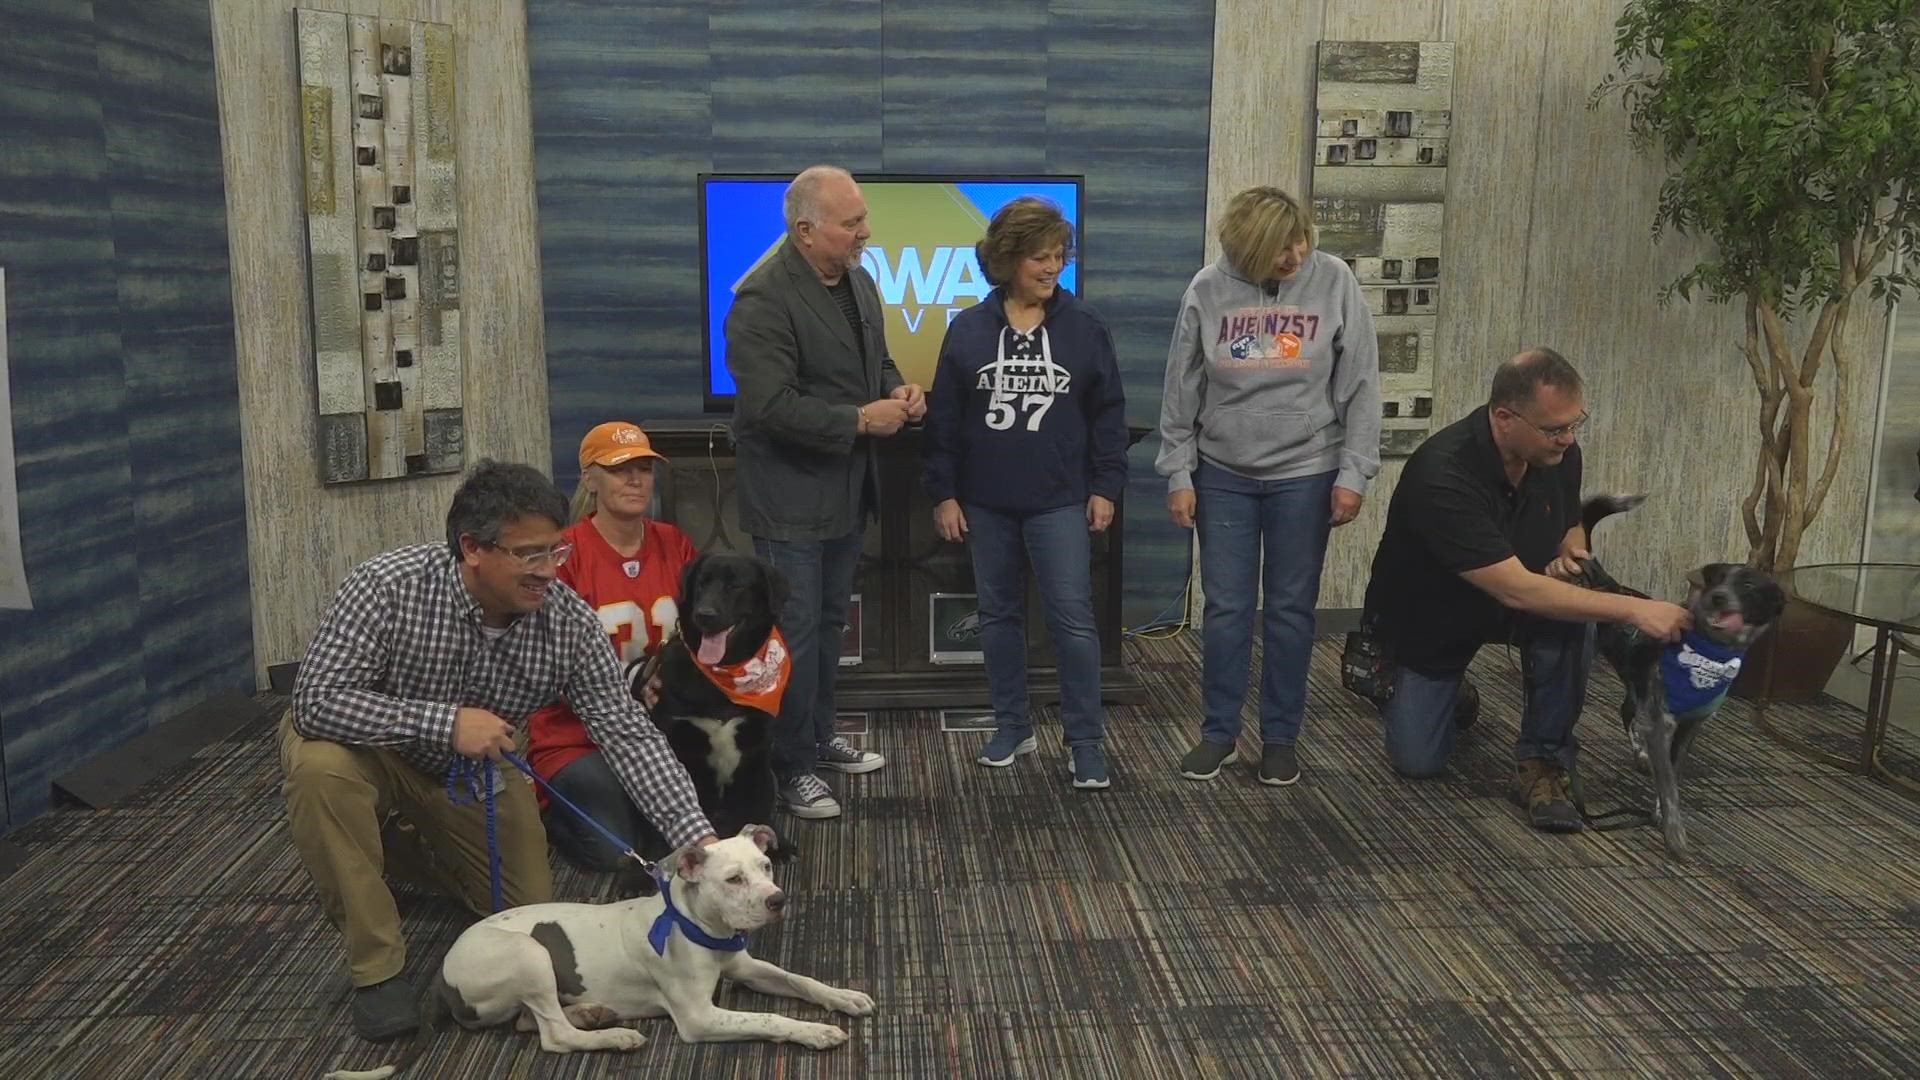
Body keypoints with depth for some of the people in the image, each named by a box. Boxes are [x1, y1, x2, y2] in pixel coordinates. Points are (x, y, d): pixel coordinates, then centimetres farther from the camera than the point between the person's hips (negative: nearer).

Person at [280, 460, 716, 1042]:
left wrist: (700, 838, -31)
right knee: (320, 769, -37)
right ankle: (376, 967, -18)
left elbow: (629, 732, -23)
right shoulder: (388, 586, -33)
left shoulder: (568, 620, -24)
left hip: (471, 774, 4)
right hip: (369, 744, -3)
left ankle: (410, 845, 32)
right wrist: (446, 723, -42)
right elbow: (317, 699, -35)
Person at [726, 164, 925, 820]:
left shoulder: (858, 281, 7)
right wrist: (860, 421, -23)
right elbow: (772, 405, -26)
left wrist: (898, 391, -2)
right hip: (791, 498, -9)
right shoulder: (763, 300, -20)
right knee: (795, 632, -1)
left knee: (829, 624, 20)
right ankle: (792, 767, 12)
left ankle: (819, 738, 35)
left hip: (847, 490, 9)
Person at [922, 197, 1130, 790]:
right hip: (986, 501, 2)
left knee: (1073, 617, -2)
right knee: (998, 615, 12)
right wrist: (943, 493, 0)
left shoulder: (1085, 327, -2)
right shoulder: (968, 328, -1)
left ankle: (1086, 741, 8)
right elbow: (943, 418, 2)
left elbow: (1108, 413, 2)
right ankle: (1013, 727, 27)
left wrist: (1105, 487, -1)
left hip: (1059, 500, -2)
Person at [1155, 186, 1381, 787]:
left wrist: (1353, 473, -7)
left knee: (1290, 610, 8)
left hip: (1305, 475, 0)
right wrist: (1178, 474, -1)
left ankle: (1280, 738, 21)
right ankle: (1218, 732, 21)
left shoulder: (1333, 281, -8)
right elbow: (1181, 389, 1)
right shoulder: (1209, 291, -6)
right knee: (1225, 608, 6)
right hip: (1223, 474, 1)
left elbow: (1360, 385, -4)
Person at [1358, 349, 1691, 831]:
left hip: (1511, 598, 4)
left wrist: (1571, 553, -18)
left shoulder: (1558, 451, -17)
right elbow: (1516, 591, -42)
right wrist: (1634, 609, -41)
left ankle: (1544, 762, -13)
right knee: (1417, 761, -6)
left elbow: (1570, 525, 6)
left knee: (1572, 613, -30)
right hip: (1428, 618, -4)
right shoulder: (1442, 477, -39)